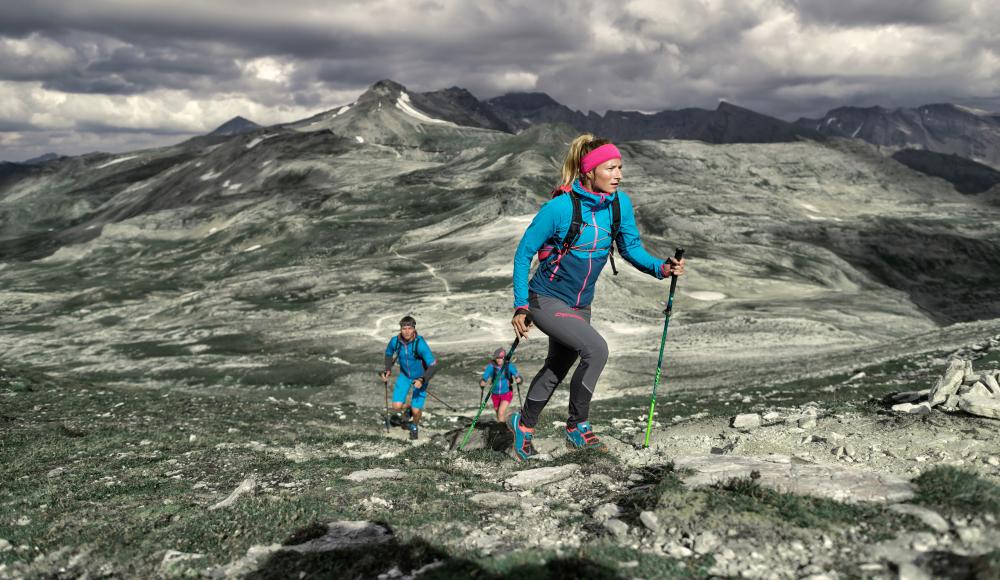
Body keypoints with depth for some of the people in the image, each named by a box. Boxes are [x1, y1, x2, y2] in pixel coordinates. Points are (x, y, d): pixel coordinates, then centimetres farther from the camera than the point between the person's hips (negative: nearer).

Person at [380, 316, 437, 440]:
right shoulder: (395, 341, -19)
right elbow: (389, 353, 6)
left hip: (420, 377, -3)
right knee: (396, 406, -11)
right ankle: (408, 407, 26)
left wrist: (422, 380, -41)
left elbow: (433, 365, -31)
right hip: (405, 375, 3)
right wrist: (388, 369, -5)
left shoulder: (420, 344, -31)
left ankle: (414, 427, 30)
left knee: (416, 411, -6)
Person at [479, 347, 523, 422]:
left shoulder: (510, 366, -20)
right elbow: (484, 379, -20)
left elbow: (519, 378, -21)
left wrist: (519, 380, -44)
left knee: (501, 413, -20)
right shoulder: (491, 366, -18)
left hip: (507, 393, -3)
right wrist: (482, 383, -43)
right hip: (495, 394, 3)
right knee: (497, 412, 18)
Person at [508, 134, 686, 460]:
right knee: (596, 349, -24)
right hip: (546, 301, -7)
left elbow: (631, 247, 3)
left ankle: (523, 425, 43)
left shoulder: (620, 203, -9)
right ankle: (577, 427, -4)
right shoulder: (560, 207, -24)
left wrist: (661, 268, -16)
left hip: (580, 305, 7)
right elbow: (524, 253, -16)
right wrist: (521, 306, -17)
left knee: (557, 369, 19)